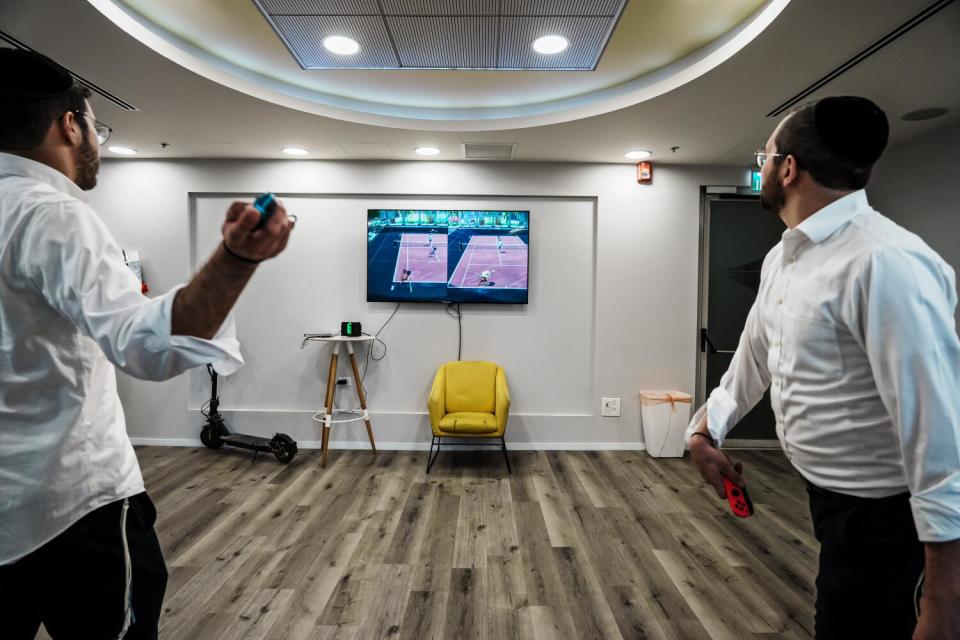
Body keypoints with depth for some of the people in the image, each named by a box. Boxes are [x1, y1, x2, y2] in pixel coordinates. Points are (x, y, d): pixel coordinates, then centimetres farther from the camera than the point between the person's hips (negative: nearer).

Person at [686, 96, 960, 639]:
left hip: (882, 514, -8)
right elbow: (756, 353, 14)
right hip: (830, 492, 9)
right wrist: (706, 431, 9)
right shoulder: (782, 257, 3)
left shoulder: (886, 263, -27)